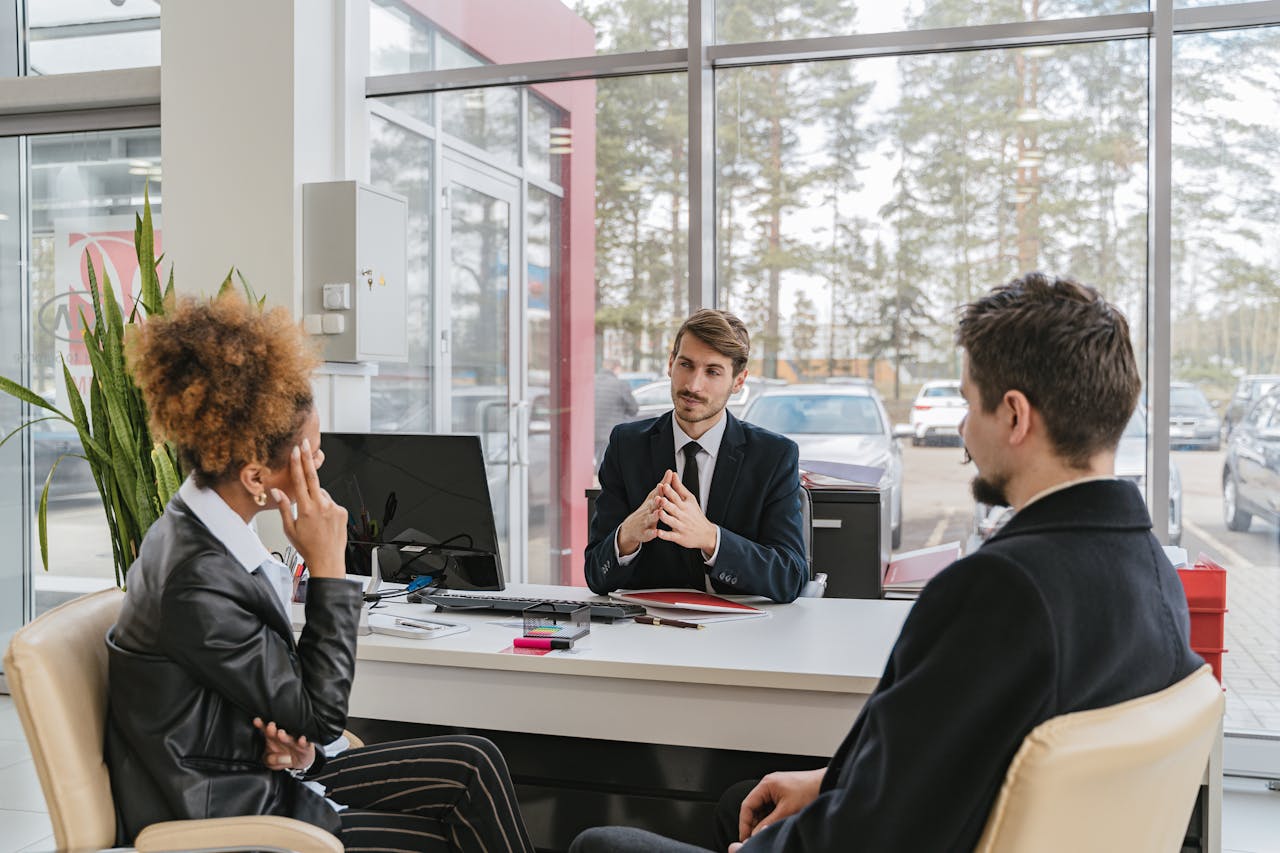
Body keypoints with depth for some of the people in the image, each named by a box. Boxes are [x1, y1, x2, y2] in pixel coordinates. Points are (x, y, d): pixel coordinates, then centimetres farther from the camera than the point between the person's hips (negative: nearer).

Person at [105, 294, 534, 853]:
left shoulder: (198, 530, 0)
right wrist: (327, 566, -20)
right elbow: (320, 713, -19)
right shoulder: (197, 584, -29)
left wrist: (294, 743, -8)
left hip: (252, 778, 8)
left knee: (472, 766, 1)